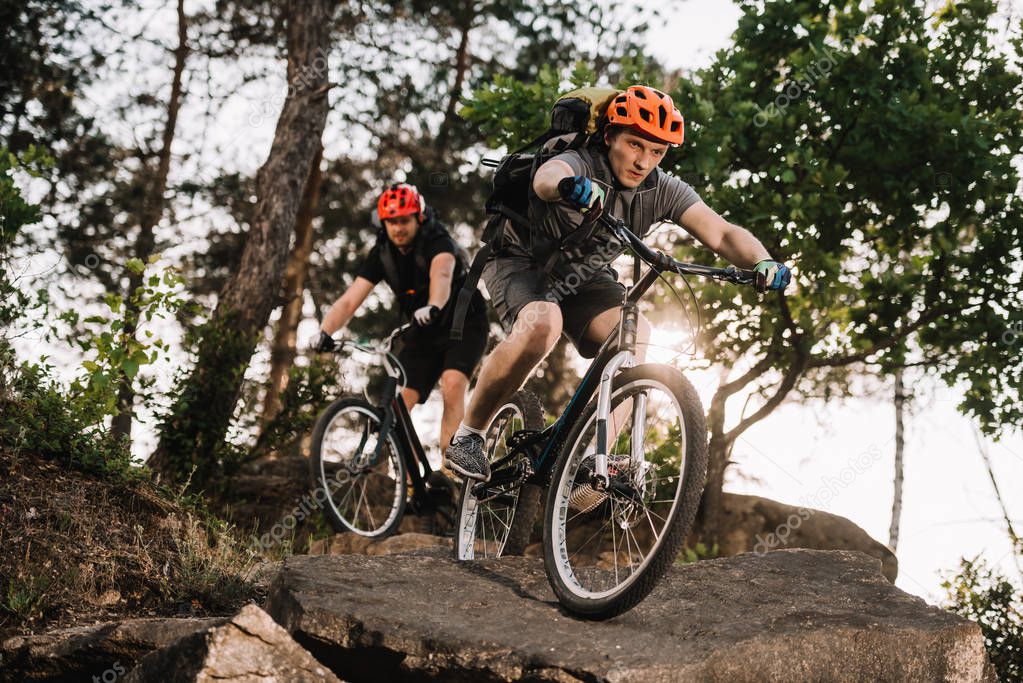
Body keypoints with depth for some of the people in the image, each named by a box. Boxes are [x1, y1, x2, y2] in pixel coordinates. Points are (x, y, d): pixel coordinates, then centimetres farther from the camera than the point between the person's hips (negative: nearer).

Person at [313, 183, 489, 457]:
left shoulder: (438, 242, -24)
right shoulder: (382, 253, -10)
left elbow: (441, 274, -47)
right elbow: (349, 300, -18)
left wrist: (433, 307, -69)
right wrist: (325, 332, -36)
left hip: (465, 325, -5)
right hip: (424, 333, 5)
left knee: (452, 384, -30)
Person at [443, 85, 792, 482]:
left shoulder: (662, 190, -15)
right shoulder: (580, 166, -29)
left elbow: (721, 233, -24)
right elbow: (546, 176, -53)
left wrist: (762, 262, -45)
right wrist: (567, 186, -78)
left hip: (583, 279, 5)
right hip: (521, 263, -5)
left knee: (634, 334, -22)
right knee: (542, 323, -35)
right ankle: (467, 435, -19)